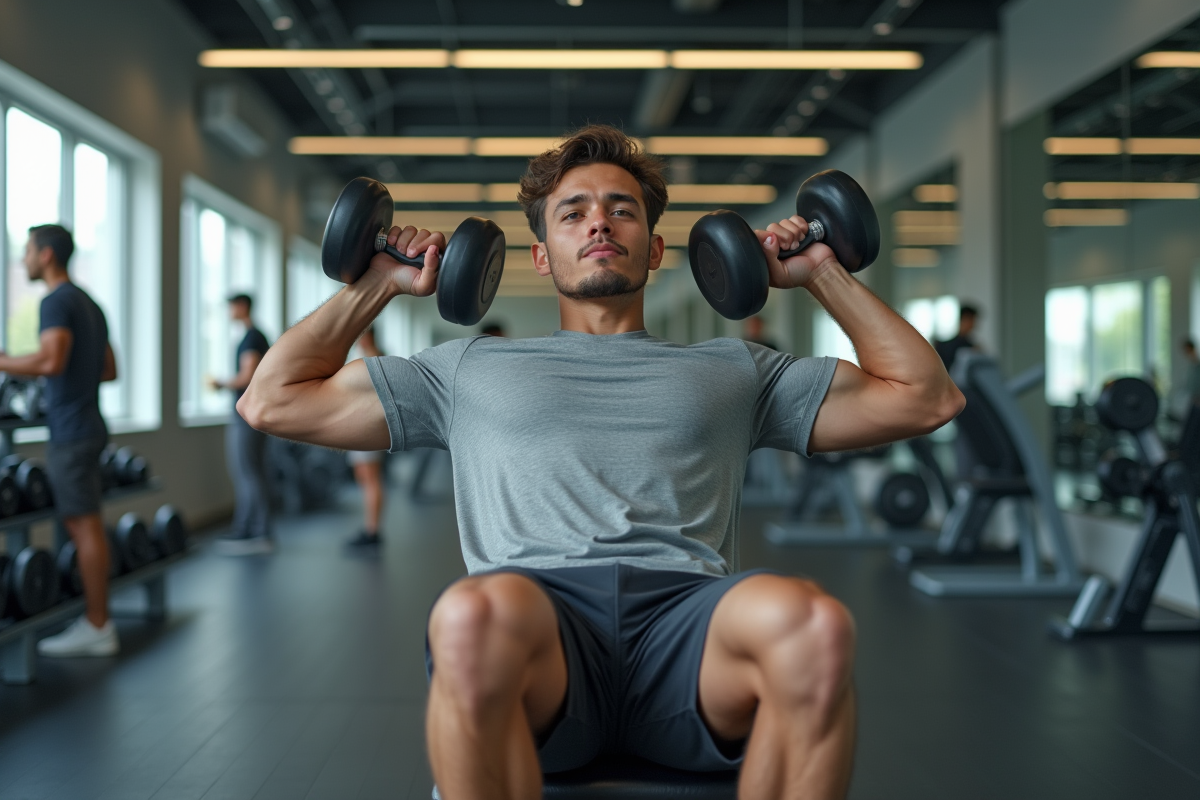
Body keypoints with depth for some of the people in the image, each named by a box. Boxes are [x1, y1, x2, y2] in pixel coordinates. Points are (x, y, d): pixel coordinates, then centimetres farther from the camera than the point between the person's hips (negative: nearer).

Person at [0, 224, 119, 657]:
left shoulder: (57, 301, -12)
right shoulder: (89, 304, 19)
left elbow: (51, 359, -27)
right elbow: (109, 370, 22)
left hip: (71, 431, -10)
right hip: (84, 424, 10)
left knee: (84, 525, -6)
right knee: (82, 525, 12)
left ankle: (97, 629, -1)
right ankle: (95, 621, 16)